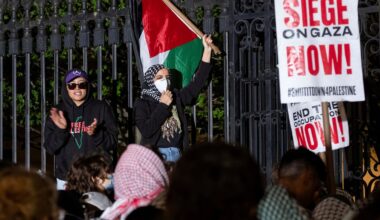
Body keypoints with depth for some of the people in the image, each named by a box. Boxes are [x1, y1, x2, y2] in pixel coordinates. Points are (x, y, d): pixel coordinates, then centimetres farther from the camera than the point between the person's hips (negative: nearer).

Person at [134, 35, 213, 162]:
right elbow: (146, 130, -15)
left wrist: (207, 50, 8)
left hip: (177, 155, 4)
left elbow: (197, 83, 11)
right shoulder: (142, 104, 0)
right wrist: (163, 105, -9)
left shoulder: (176, 97, 12)